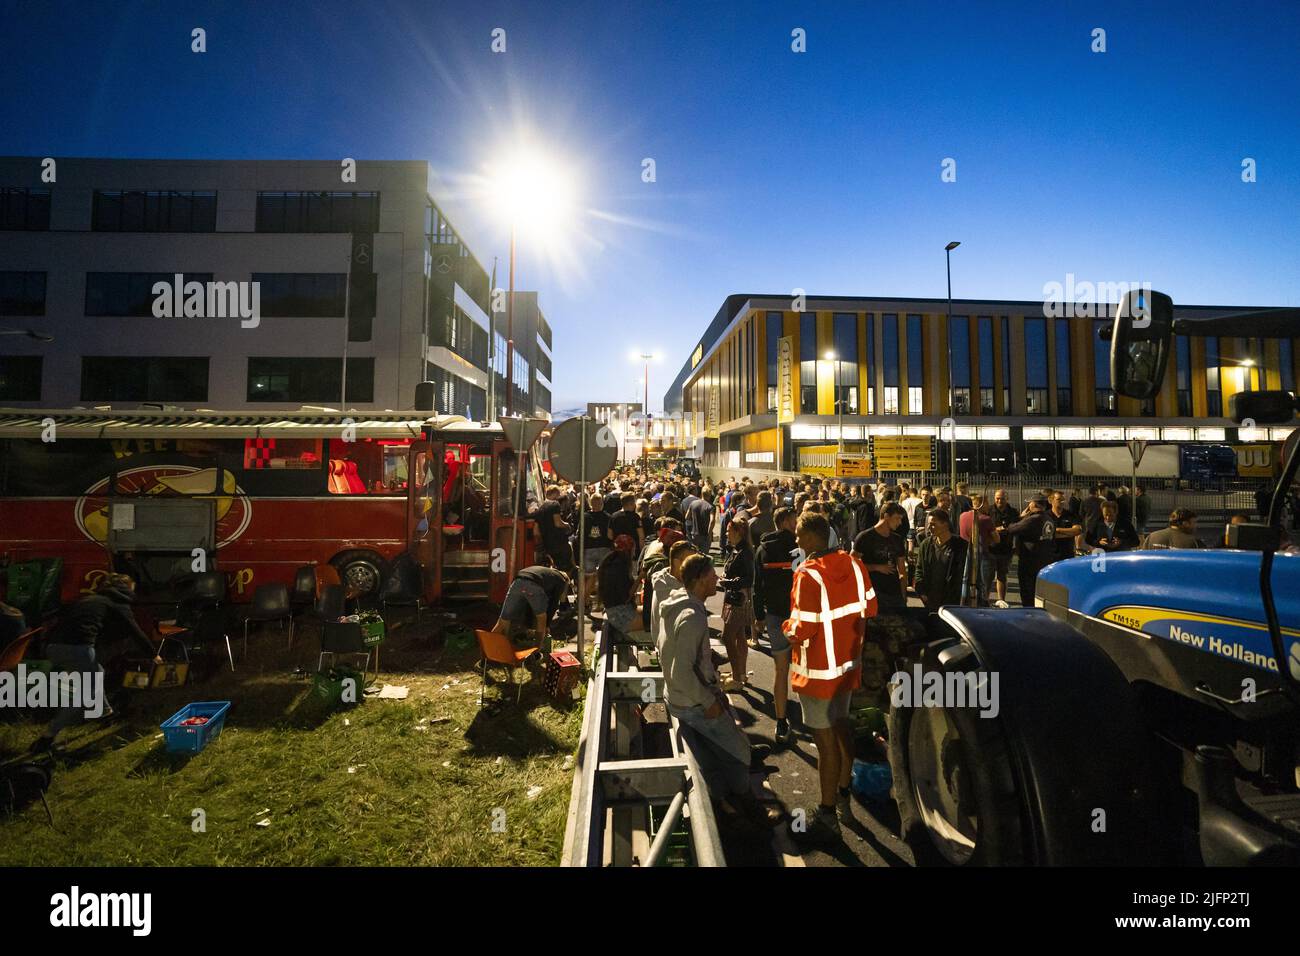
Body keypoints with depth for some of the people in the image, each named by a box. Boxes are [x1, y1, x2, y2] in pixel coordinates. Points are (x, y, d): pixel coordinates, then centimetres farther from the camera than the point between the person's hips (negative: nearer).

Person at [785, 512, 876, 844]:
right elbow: (869, 609, 4)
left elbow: (803, 630, -26)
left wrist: (788, 628, -5)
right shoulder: (854, 564, -5)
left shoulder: (809, 575, -26)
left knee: (826, 740, 6)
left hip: (818, 671, -7)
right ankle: (843, 797, 42)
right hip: (848, 663, 7)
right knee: (842, 725, 23)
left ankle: (828, 816, 22)